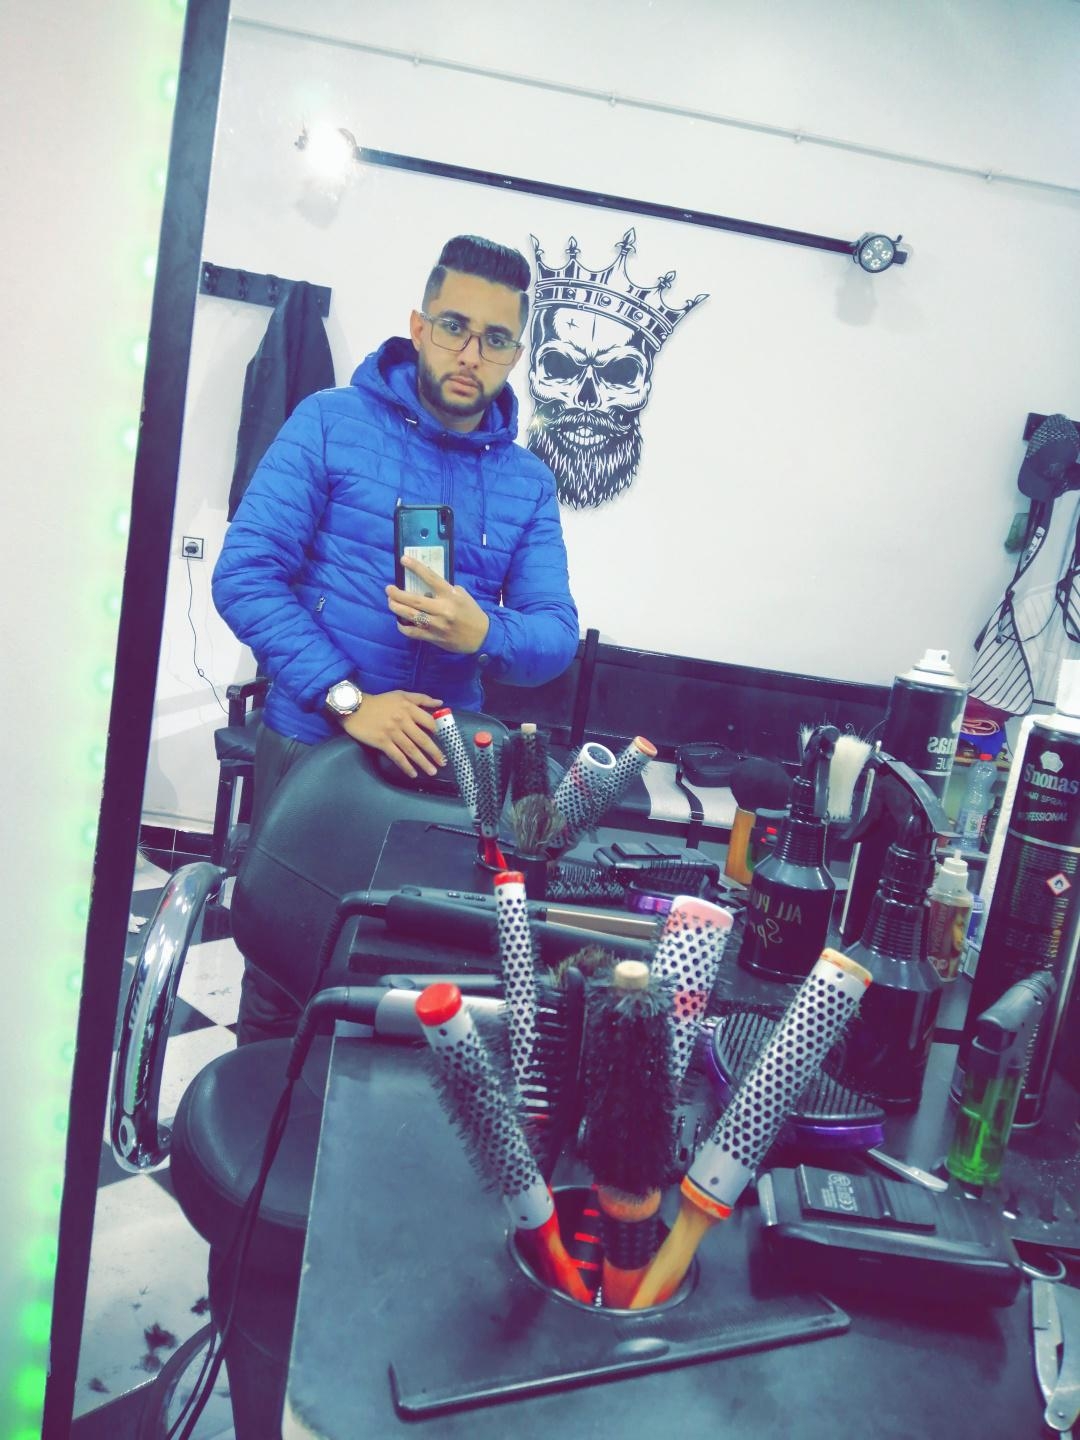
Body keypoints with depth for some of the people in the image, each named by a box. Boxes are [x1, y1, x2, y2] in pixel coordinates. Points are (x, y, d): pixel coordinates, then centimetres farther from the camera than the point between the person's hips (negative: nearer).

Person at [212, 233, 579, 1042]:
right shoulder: (331, 422, -5)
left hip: (439, 759, 3)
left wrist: (482, 633, -24)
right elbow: (245, 574, -12)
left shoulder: (528, 482, 6)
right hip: (310, 742, -2)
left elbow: (558, 635, 0)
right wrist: (346, 699, -21)